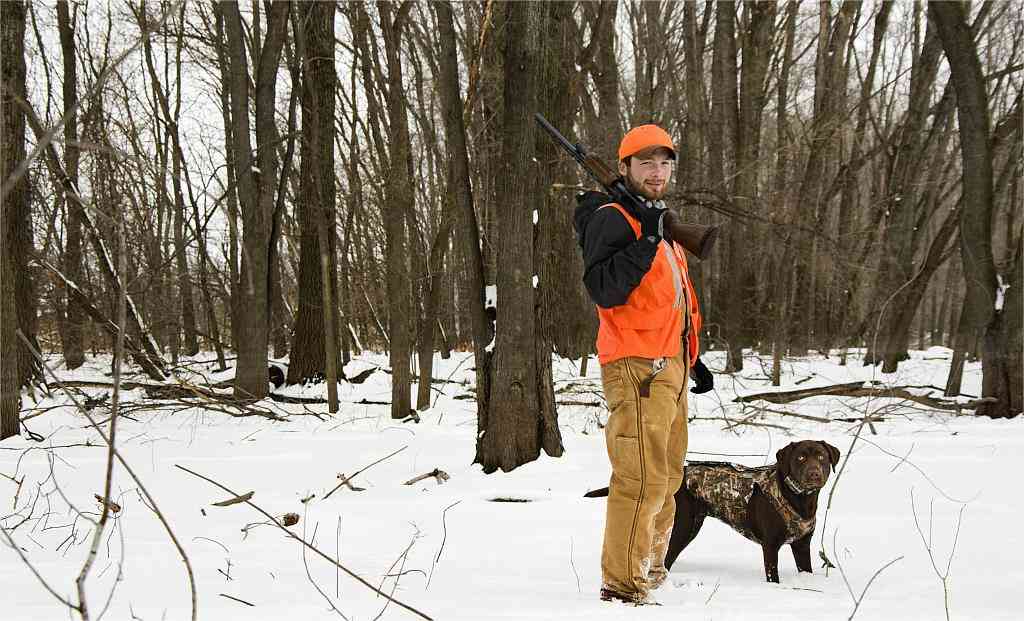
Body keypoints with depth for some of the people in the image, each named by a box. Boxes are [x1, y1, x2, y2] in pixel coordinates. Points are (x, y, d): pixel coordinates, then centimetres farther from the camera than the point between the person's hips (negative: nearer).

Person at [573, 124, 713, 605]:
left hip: (669, 367, 10)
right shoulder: (612, 219, -9)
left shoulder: (660, 226, 22)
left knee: (667, 476, 15)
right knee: (642, 478, -13)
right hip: (638, 367, -10)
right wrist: (645, 241, -27)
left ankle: (650, 571, 26)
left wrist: (691, 359, 26)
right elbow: (604, 290, -24)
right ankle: (622, 585, -7)